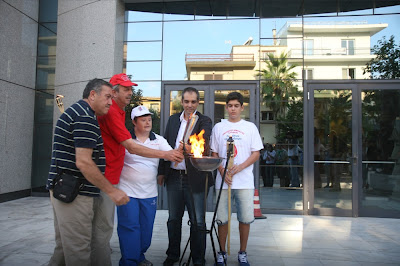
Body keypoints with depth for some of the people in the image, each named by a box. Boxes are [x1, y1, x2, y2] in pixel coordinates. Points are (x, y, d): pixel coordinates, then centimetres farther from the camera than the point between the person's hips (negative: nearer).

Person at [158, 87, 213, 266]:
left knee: (197, 221, 4)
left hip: (194, 178, -4)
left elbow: (204, 144, -22)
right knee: (173, 219, 17)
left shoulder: (204, 121, -3)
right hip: (174, 176, 5)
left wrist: (192, 148, -44)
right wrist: (161, 171, 11)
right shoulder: (173, 119, 11)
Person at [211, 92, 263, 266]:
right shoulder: (218, 127, 10)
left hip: (245, 181, 0)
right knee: (222, 219, 5)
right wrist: (222, 171, -7)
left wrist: (239, 167, -11)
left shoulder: (250, 127, 7)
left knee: (245, 218, 4)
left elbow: (256, 153, 4)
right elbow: (214, 154, 10)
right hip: (223, 180, 1)